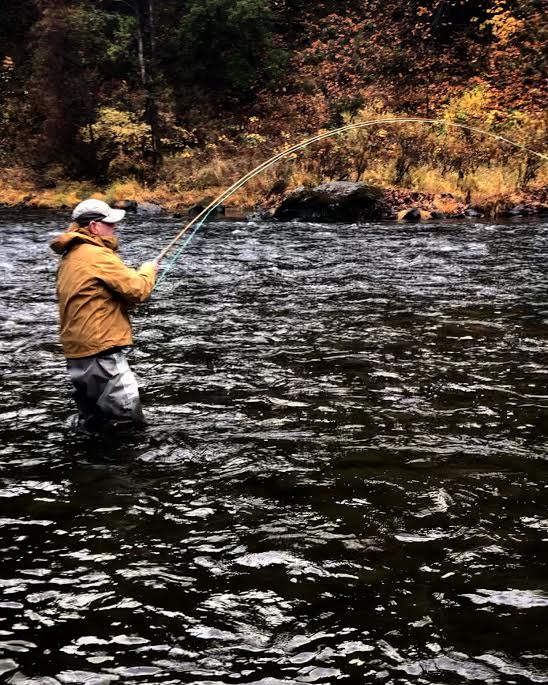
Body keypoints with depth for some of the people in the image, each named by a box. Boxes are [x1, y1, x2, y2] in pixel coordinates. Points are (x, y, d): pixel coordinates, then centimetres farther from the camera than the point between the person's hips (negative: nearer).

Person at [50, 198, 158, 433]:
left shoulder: (70, 256, 16)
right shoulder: (98, 255, -14)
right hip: (100, 350, -10)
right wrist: (147, 271, 5)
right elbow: (137, 291, -15)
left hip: (78, 350, 10)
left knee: (93, 420, 18)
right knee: (128, 417, -6)